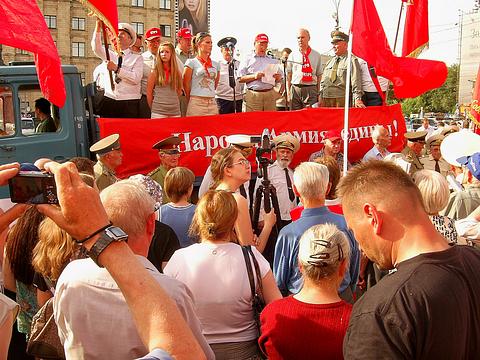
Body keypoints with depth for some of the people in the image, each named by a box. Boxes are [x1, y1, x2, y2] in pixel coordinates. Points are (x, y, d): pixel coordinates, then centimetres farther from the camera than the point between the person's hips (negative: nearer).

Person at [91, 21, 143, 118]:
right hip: (109, 101, 3)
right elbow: (96, 48, -3)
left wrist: (117, 69, -17)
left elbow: (136, 78, -10)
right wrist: (98, 26, -14)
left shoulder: (137, 58, 5)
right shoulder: (110, 54, 16)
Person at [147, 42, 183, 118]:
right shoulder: (154, 72, 0)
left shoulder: (177, 73, 7)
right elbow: (149, 94, 3)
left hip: (175, 112, 3)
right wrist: (153, 108, 8)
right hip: (158, 112, -3)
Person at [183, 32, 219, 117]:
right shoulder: (191, 62, 0)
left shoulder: (215, 64, 14)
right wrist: (191, 101, 9)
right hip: (196, 103, -4)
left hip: (212, 104, 4)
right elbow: (186, 85, 2)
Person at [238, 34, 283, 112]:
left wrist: (278, 77, -2)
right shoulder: (247, 60, 9)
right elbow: (240, 78, 1)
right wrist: (254, 76, -13)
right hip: (253, 95, -3)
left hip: (270, 94, 3)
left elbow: (279, 78, 22)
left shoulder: (272, 61, 20)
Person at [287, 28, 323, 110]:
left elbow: (319, 75, 10)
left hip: (311, 89, -1)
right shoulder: (293, 55, 10)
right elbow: (288, 75, 11)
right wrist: (288, 91, 3)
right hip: (295, 89, 1)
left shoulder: (317, 55, 10)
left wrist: (318, 93, 3)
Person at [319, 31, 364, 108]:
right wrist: (320, 96, 11)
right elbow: (323, 81, 20)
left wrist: (357, 98, -22)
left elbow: (356, 81, -11)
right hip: (325, 100, 6)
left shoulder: (351, 60, -1)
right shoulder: (330, 61, 20)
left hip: (341, 100, -5)